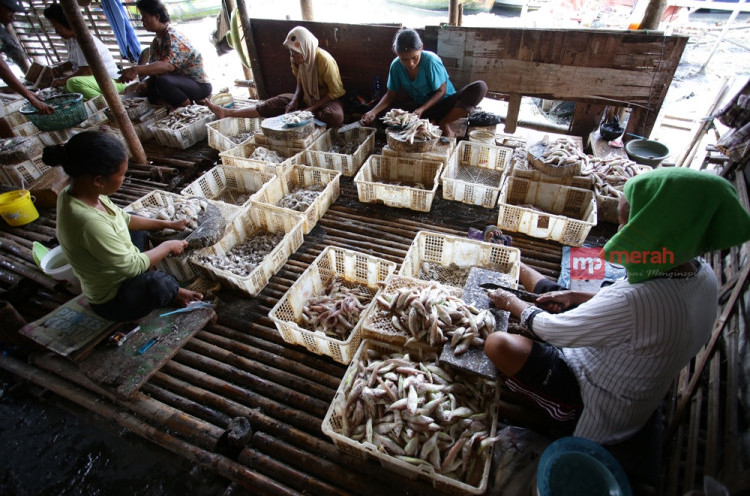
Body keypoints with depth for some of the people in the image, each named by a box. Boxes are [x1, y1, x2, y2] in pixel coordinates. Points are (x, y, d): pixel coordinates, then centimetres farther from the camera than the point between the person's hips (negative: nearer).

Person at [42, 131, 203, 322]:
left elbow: (124, 219, 8)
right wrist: (168, 246, -13)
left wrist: (168, 224, 10)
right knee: (158, 283, -38)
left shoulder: (79, 192, -9)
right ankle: (174, 294, 0)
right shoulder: (89, 222, -37)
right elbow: (132, 266, -28)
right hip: (113, 302, -10)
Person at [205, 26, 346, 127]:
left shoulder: (324, 60, -24)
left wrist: (312, 108, -23)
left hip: (328, 99, -5)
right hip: (308, 98, 5)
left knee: (335, 117, -40)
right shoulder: (296, 59, -5)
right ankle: (227, 112, -8)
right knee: (277, 103, -9)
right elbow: (300, 83, 10)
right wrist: (295, 100, -10)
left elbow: (335, 92, -19)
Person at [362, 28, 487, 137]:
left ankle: (444, 123, -18)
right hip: (419, 108, 3)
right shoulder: (396, 66, -12)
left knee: (480, 87, -28)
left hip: (444, 104, -3)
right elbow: (391, 95, -4)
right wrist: (373, 112, -20)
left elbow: (441, 91, -16)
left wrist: (422, 109, -30)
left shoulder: (431, 61, -22)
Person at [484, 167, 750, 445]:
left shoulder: (637, 301, -41)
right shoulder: (702, 274, -12)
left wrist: (511, 303, -8)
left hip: (596, 413, -8)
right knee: (551, 294, 12)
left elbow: (550, 330, -27)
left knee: (499, 344, -26)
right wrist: (578, 298, 0)